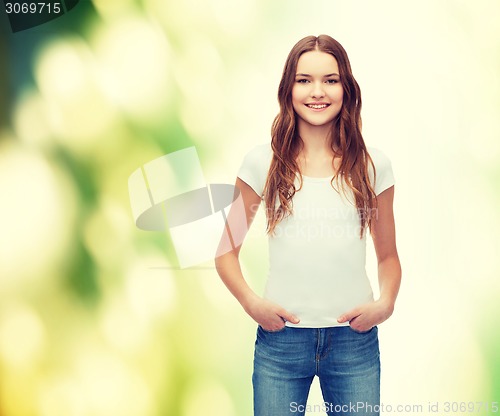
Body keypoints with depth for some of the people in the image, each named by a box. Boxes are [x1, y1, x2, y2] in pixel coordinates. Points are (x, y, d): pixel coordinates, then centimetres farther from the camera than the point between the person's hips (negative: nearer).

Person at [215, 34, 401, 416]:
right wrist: (252, 302, -10)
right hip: (281, 338, -1)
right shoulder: (263, 163, -1)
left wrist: (385, 304, -7)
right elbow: (227, 251, 5)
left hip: (355, 339, 1)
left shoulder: (373, 165, 2)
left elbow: (388, 255, 10)